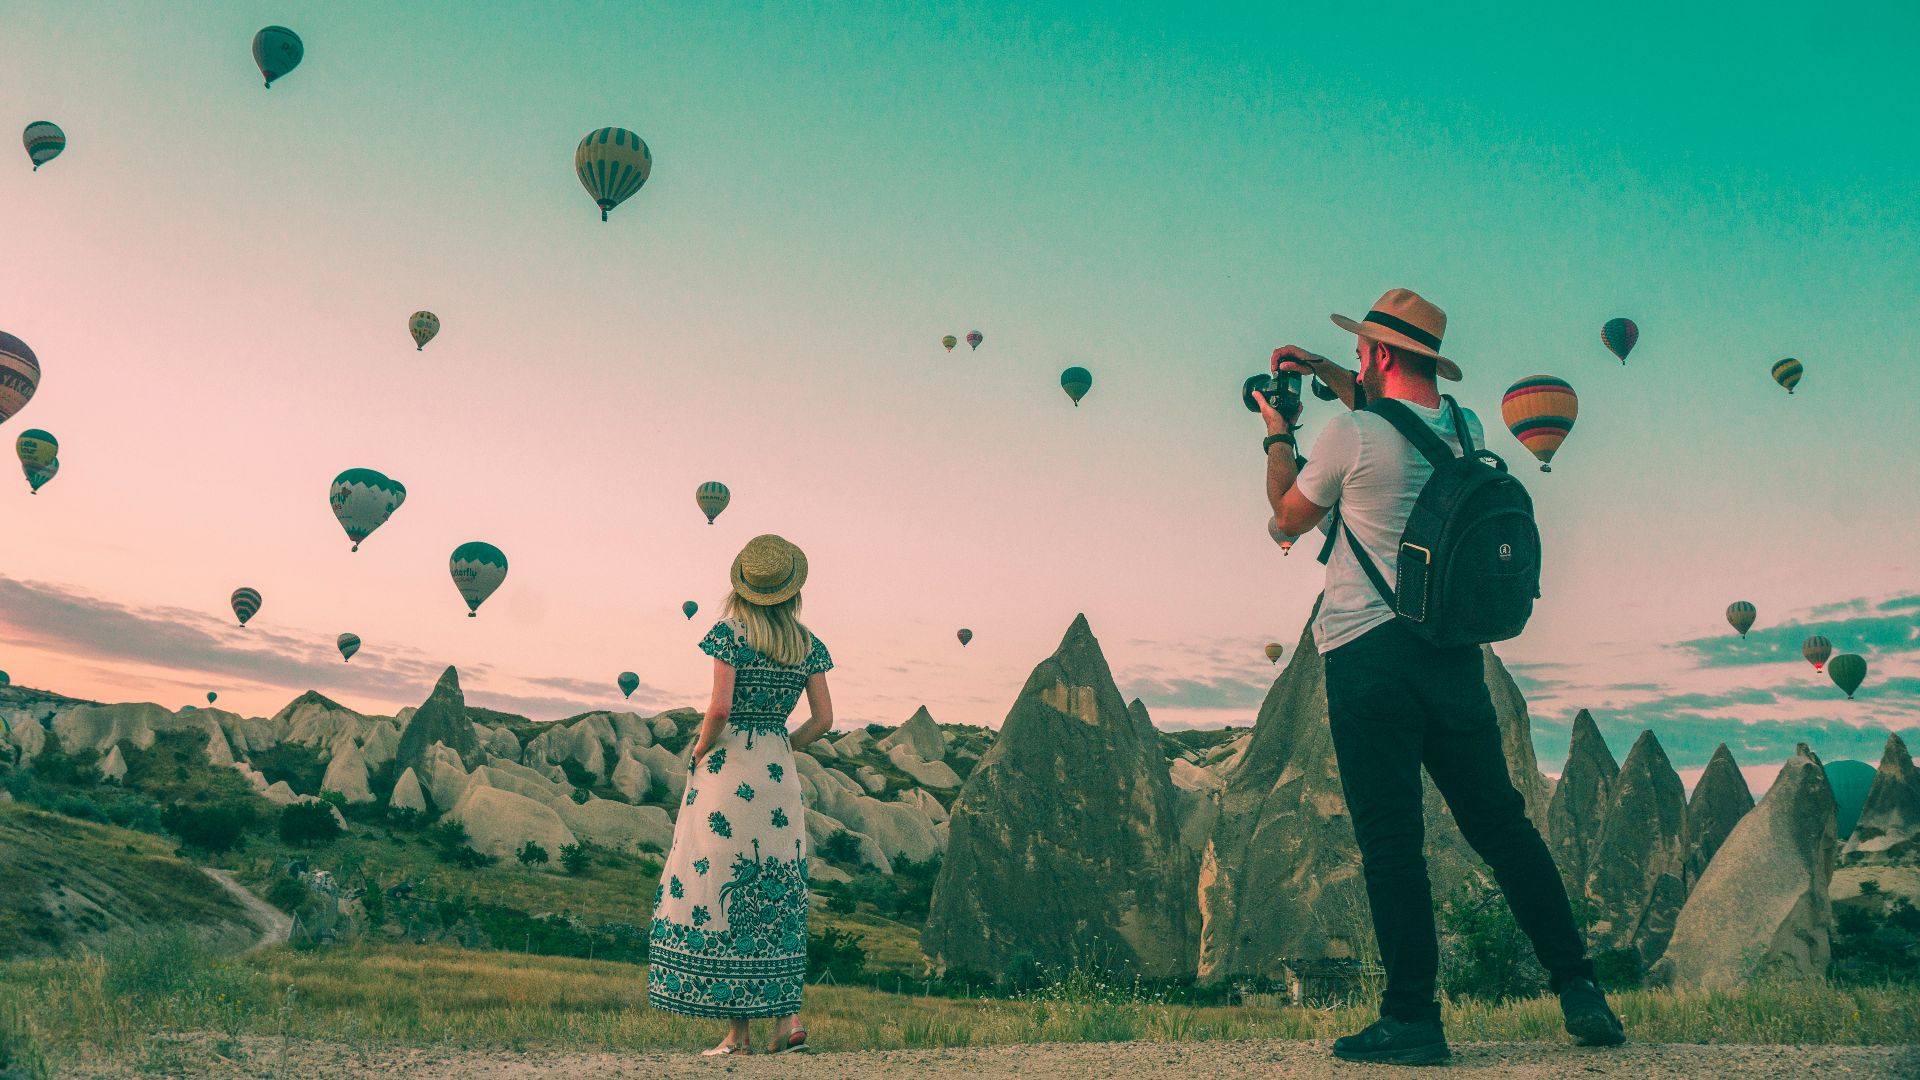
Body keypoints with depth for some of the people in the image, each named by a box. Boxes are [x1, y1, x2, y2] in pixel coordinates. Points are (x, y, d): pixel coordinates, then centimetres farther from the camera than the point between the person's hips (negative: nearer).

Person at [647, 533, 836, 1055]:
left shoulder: (730, 631, -8)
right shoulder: (807, 643, 6)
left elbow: (720, 707, -17)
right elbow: (823, 720, 5)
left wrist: (699, 752, -1)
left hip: (727, 768, -4)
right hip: (778, 774, 5)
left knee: (720, 889, 2)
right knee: (775, 895, 13)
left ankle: (737, 1031, 4)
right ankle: (788, 1016, 8)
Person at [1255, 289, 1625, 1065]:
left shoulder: (1350, 436, -11)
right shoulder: (1465, 430, 7)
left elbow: (1290, 517, 5)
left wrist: (1278, 436, 19)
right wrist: (1327, 375, 29)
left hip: (1367, 654, -6)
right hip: (1453, 650, 6)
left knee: (1390, 838, -1)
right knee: (1502, 824, 13)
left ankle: (1413, 1016, 4)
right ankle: (1578, 988, 16)